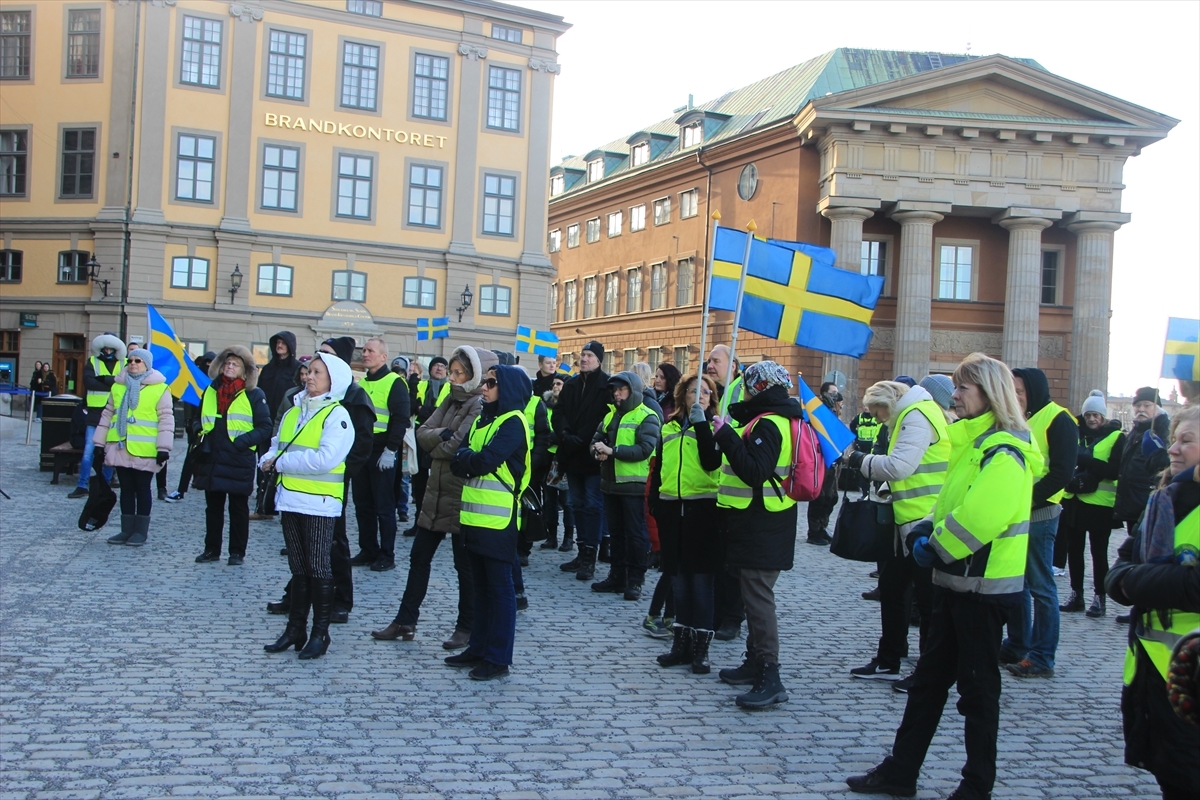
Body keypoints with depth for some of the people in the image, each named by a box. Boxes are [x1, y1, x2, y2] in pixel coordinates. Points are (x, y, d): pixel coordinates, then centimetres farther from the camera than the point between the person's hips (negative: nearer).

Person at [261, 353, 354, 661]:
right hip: (290, 497, 7)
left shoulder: (337, 415, -10)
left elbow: (325, 458, -21)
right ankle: (295, 628, 21)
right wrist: (269, 461, -8)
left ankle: (320, 632, 9)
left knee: (318, 568, 0)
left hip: (319, 502, -7)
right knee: (298, 567, 13)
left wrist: (281, 462, -16)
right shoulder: (294, 411, 13)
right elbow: (276, 446, 15)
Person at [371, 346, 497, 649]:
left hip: (461, 497, -8)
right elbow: (423, 433, 3)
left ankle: (466, 627, 16)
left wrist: (435, 444, -6)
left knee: (465, 564, 4)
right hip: (437, 492, 8)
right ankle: (405, 621, 21)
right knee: (419, 557, 12)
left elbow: (458, 446, -23)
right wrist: (442, 435, -16)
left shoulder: (481, 406, -14)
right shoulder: (451, 400, 12)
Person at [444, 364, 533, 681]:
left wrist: (464, 457, -3)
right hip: (475, 515, 8)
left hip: (498, 518, -8)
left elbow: (485, 461, -21)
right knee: (481, 586, 15)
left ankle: (498, 658, 5)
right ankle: (479, 648, 24)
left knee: (500, 588, -1)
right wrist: (468, 461, -14)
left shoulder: (513, 422, -10)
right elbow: (459, 464, 7)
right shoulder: (482, 420, 16)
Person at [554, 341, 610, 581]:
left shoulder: (607, 385, -7)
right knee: (578, 505, 12)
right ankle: (582, 552, 20)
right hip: (572, 455, 7)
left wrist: (583, 440, -16)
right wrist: (566, 435, -10)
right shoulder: (571, 384, 12)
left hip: (593, 456, -7)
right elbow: (558, 414, 8)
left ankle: (590, 556, 0)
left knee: (592, 505, -4)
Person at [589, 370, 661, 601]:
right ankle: (617, 576, 21)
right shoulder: (611, 415, 16)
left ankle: (635, 581, 5)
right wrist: (598, 451, -8)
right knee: (616, 532, 13)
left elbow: (645, 449, -18)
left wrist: (612, 450, -22)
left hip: (633, 485, -7)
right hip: (611, 482, 7)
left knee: (635, 534, -1)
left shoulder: (647, 417, -8)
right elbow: (596, 439, 15)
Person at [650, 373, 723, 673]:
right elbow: (659, 469, 17)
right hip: (672, 510, 4)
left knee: (701, 578, 0)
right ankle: (681, 643, 20)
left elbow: (712, 462, -17)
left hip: (703, 511, -4)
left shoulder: (713, 427, 0)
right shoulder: (670, 428, 13)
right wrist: (655, 504, 9)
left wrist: (701, 423, -19)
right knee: (678, 580, 10)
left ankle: (700, 647, 7)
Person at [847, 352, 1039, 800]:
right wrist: (923, 533, 0)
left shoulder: (1004, 451, -18)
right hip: (956, 582, 10)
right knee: (928, 678, 13)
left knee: (977, 688, 3)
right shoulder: (973, 442, 14)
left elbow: (981, 516, -29)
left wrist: (935, 547, -17)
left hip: (984, 585, -10)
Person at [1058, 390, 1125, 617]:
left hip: (1100, 504, -4)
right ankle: (1076, 595, 19)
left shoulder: (1116, 437, -2)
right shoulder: (1076, 433, 9)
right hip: (1074, 500, 4)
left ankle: (1099, 597, 13)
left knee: (1098, 552, 4)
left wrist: (1084, 459, -24)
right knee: (1074, 549, 8)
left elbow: (1114, 471, -13)